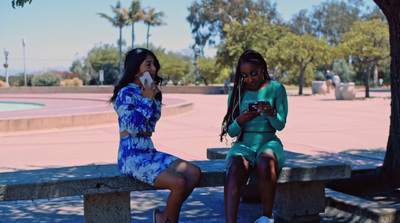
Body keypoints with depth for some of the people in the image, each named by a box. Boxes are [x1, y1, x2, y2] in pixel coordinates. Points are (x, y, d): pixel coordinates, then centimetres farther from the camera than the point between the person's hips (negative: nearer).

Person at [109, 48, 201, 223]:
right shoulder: (126, 93, -9)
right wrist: (147, 99, -12)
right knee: (178, 182, -24)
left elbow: (153, 121, 13)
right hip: (132, 155, -8)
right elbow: (132, 126, -19)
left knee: (194, 172, -7)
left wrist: (153, 97, 3)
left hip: (149, 152, 8)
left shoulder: (148, 92, 16)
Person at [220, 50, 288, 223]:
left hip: (269, 142, -1)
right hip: (244, 144, 1)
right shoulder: (237, 93, 10)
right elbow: (231, 132, 7)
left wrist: (271, 113, -25)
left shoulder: (276, 89, 5)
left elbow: (280, 125, -3)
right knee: (235, 169, -35)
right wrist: (240, 121, -17)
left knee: (265, 163, -38)